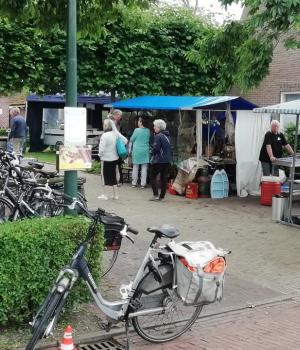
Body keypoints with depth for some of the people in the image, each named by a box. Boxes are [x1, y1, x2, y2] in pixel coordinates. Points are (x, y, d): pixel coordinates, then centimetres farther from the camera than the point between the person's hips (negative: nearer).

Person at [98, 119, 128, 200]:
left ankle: (104, 195, 8)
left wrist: (100, 155, -2)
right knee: (113, 176, 15)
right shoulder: (116, 134, -1)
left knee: (106, 176, 4)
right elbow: (125, 140, 5)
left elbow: (102, 148, -21)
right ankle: (115, 194, 20)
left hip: (106, 158, -6)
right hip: (115, 157, 6)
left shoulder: (104, 135, -20)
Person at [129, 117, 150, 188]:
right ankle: (143, 184, 4)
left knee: (135, 167, 8)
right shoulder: (148, 131, 0)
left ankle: (134, 183, 14)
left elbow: (132, 140, 1)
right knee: (144, 168, 4)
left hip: (137, 151, -2)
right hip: (145, 151, 2)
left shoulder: (137, 130, -10)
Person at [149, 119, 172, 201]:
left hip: (159, 160, -8)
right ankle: (162, 196, 13)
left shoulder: (158, 136, -15)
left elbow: (155, 149, -17)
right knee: (164, 178, 9)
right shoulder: (167, 136, 12)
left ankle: (156, 195, -7)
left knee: (153, 176, 3)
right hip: (168, 161, 8)